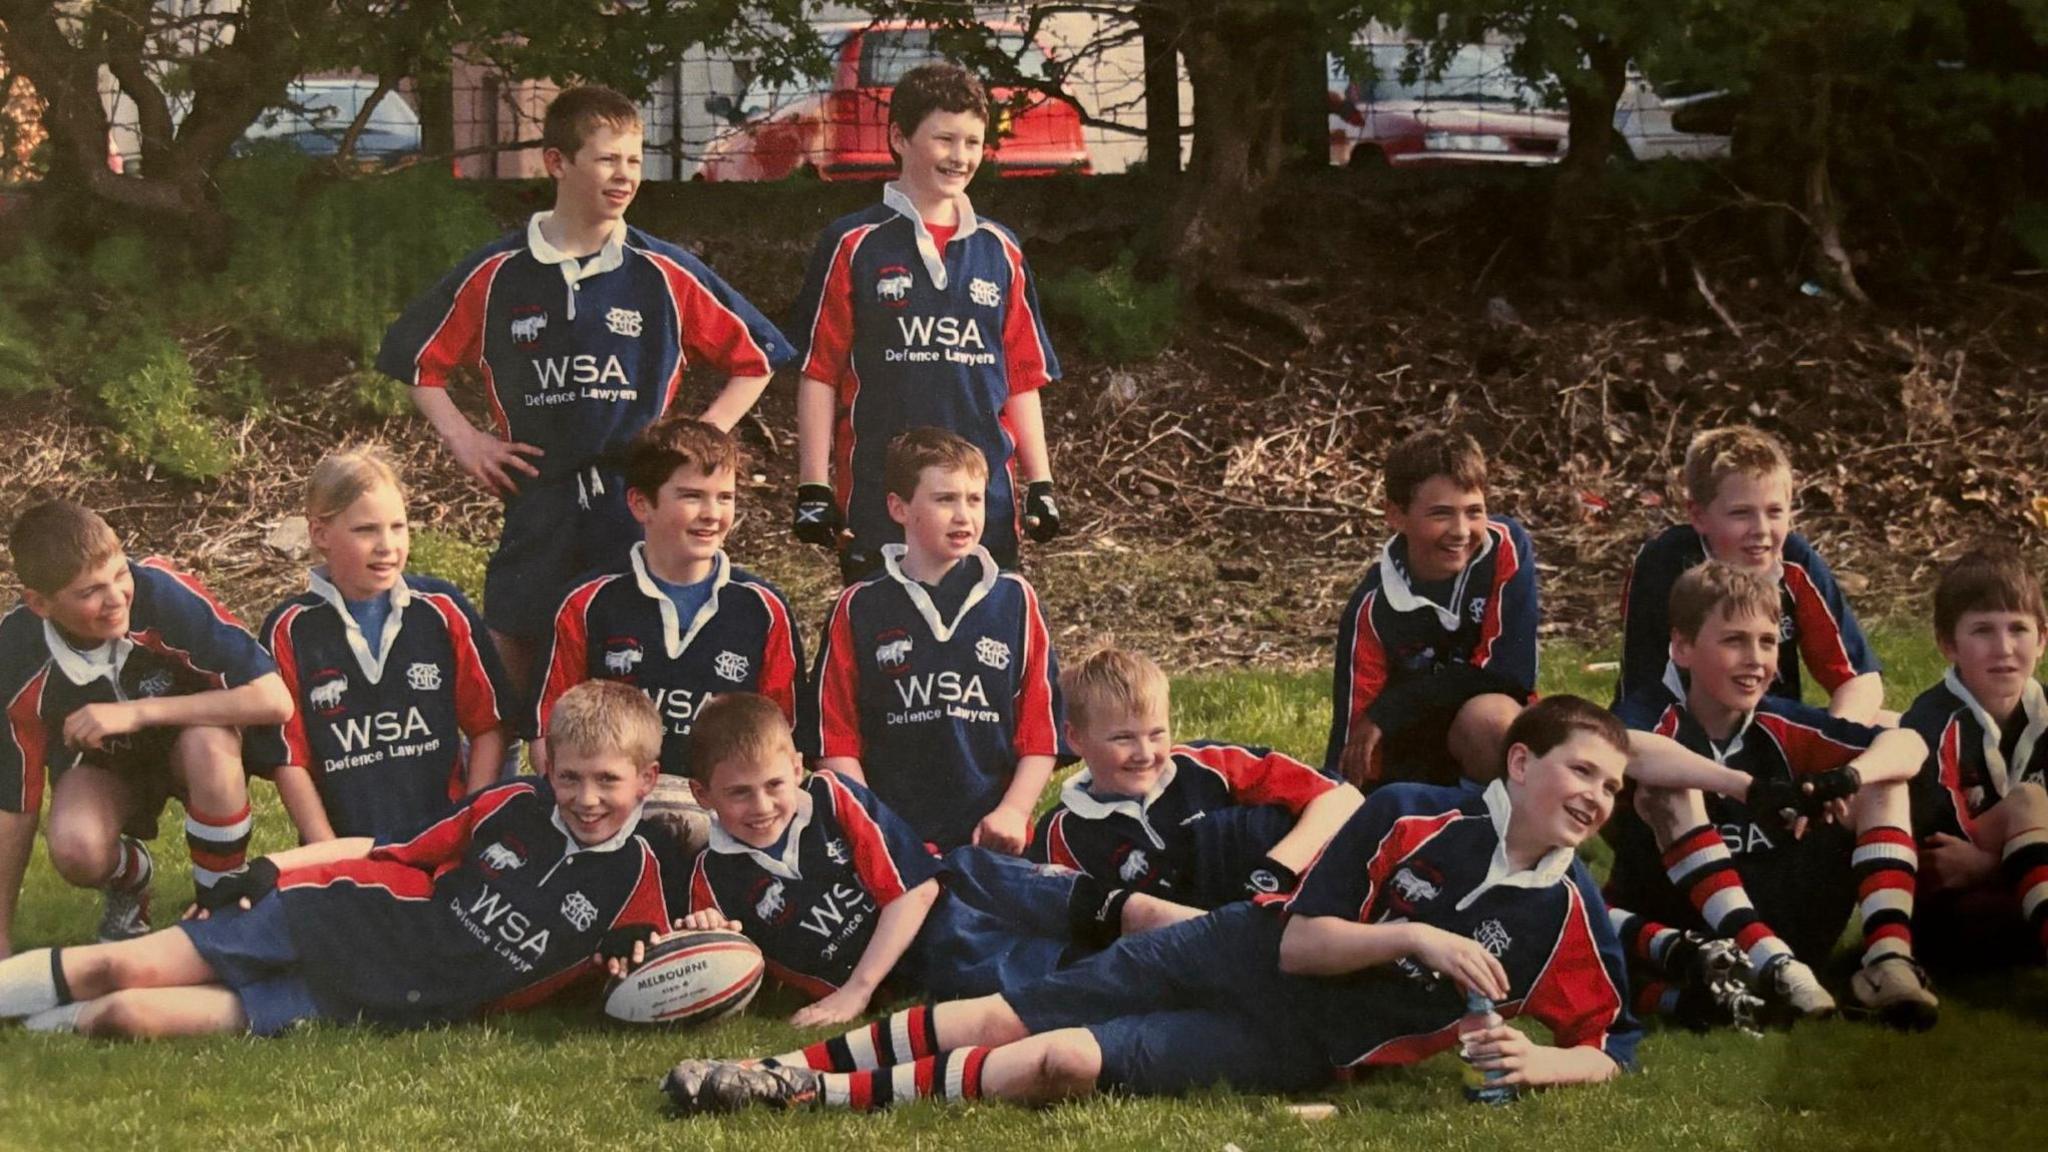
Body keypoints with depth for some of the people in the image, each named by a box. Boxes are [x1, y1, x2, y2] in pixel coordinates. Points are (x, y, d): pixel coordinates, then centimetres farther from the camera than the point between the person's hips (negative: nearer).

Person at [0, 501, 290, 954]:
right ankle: (130, 877, 6)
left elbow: (275, 700, -34)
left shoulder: (162, 591, -32)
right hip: (99, 763, 1)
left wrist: (138, 712, -38)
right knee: (75, 849, -32)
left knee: (209, 746, -36)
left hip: (187, 734, 0)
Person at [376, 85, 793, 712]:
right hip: (535, 513, 1)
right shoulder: (495, 274, 3)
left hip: (641, 507, -1)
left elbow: (756, 357, 11)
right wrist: (462, 438, 6)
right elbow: (413, 355, 15)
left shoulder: (667, 275, 2)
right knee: (508, 679, 3)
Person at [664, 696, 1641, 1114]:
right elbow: (1300, 942, -8)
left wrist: (1537, 1063, -21)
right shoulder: (1410, 816, -9)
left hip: (1293, 1050, -1)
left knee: (1062, 1064, -22)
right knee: (998, 1018, -7)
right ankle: (789, 1070, 3)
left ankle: (836, 1095, -18)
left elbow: (1613, 1049, 0)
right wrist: (1411, 938, -24)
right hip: (1246, 955, 1)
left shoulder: (1569, 917, -6)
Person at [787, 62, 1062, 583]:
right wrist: (814, 489, -5)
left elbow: (1023, 378, 15)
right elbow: (818, 372, 0)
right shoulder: (854, 245, 0)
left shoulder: (1000, 251, 12)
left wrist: (1040, 483, 10)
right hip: (877, 501, -4)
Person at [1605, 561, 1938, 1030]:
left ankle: (1888, 957, -24)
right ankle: (1771, 964, -41)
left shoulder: (1777, 725, 5)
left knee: (1886, 786, 0)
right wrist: (1748, 788, -44)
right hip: (1679, 922, -5)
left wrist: (1848, 777, -24)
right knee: (1669, 793, -28)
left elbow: (1909, 745, -1)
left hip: (1782, 925, 5)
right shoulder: (1656, 716, -8)